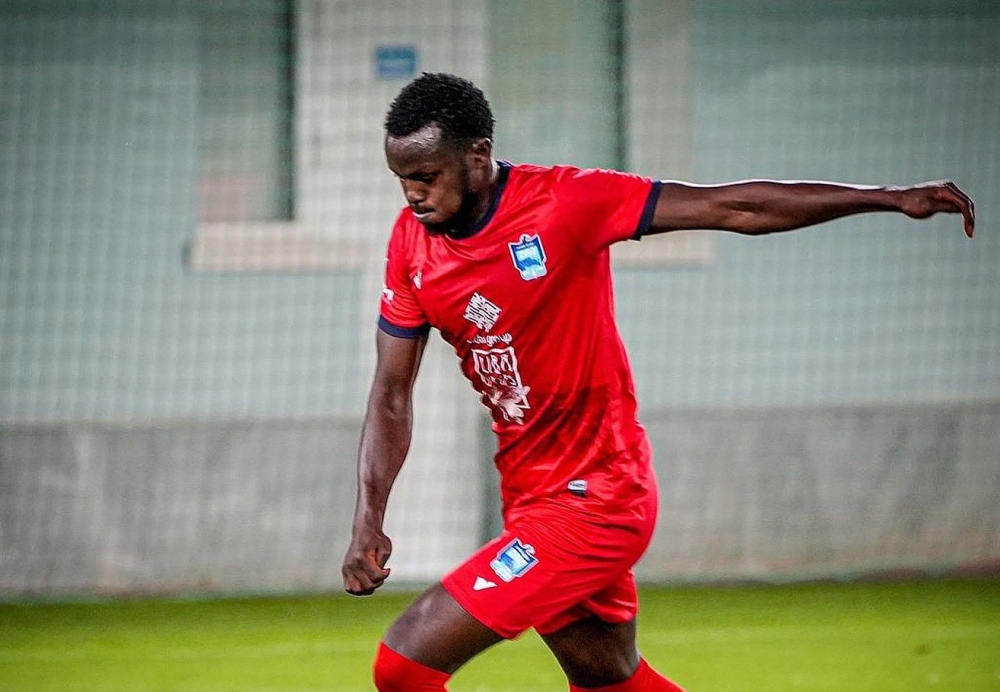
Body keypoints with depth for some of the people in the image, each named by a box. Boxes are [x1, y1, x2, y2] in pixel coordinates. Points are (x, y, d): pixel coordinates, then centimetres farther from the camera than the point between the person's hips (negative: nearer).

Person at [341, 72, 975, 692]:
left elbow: (734, 207, -14)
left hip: (593, 501, -7)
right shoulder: (412, 243, -1)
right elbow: (393, 395, 5)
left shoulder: (564, 203, -18)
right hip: (529, 497, 7)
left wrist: (891, 198, -15)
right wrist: (369, 520, -7)